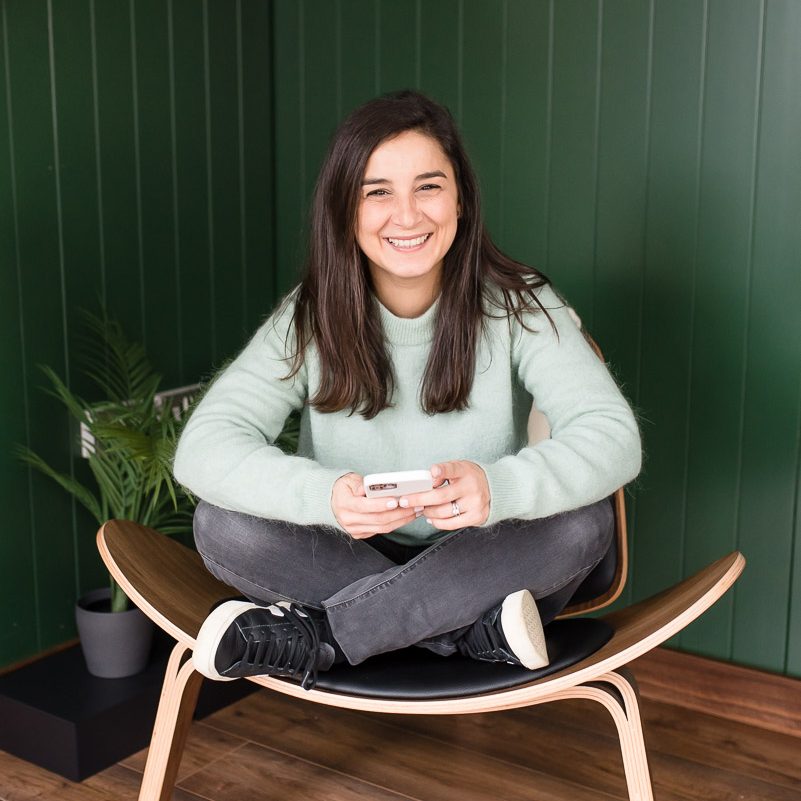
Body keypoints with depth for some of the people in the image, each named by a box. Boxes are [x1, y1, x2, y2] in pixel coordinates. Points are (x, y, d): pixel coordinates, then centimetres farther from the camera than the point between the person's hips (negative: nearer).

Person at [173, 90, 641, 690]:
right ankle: (479, 632, -24)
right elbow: (202, 448, -19)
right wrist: (327, 496, -40)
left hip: (481, 569, 0)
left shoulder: (516, 305, -9)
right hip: (348, 562, 1)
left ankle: (317, 636, -24)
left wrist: (496, 486, -43)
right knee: (222, 522, -24)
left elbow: (615, 437, -21)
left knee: (583, 521, -29)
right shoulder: (310, 320, -7)